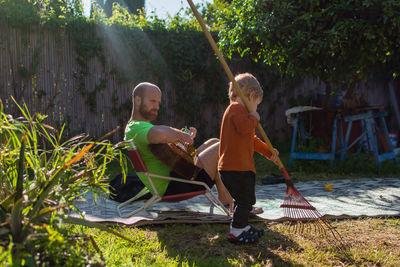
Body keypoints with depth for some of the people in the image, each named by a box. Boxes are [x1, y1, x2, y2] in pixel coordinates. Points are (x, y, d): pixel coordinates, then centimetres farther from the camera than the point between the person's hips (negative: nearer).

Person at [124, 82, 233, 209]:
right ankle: (224, 196, 9)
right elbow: (161, 134, -42)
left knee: (215, 142, 19)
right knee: (221, 148, -10)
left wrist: (188, 139, 11)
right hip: (175, 188, -11)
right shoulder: (136, 128, -17)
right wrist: (181, 135, -22)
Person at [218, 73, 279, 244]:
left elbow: (252, 139, 31)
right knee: (245, 200, -6)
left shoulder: (239, 110, 24)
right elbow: (244, 127, -31)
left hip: (241, 167, 11)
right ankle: (236, 233, 2)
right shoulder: (236, 108, -11)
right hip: (235, 168, -11)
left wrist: (268, 152, 31)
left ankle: (243, 226, 36)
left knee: (246, 199, 21)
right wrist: (254, 117, -11)